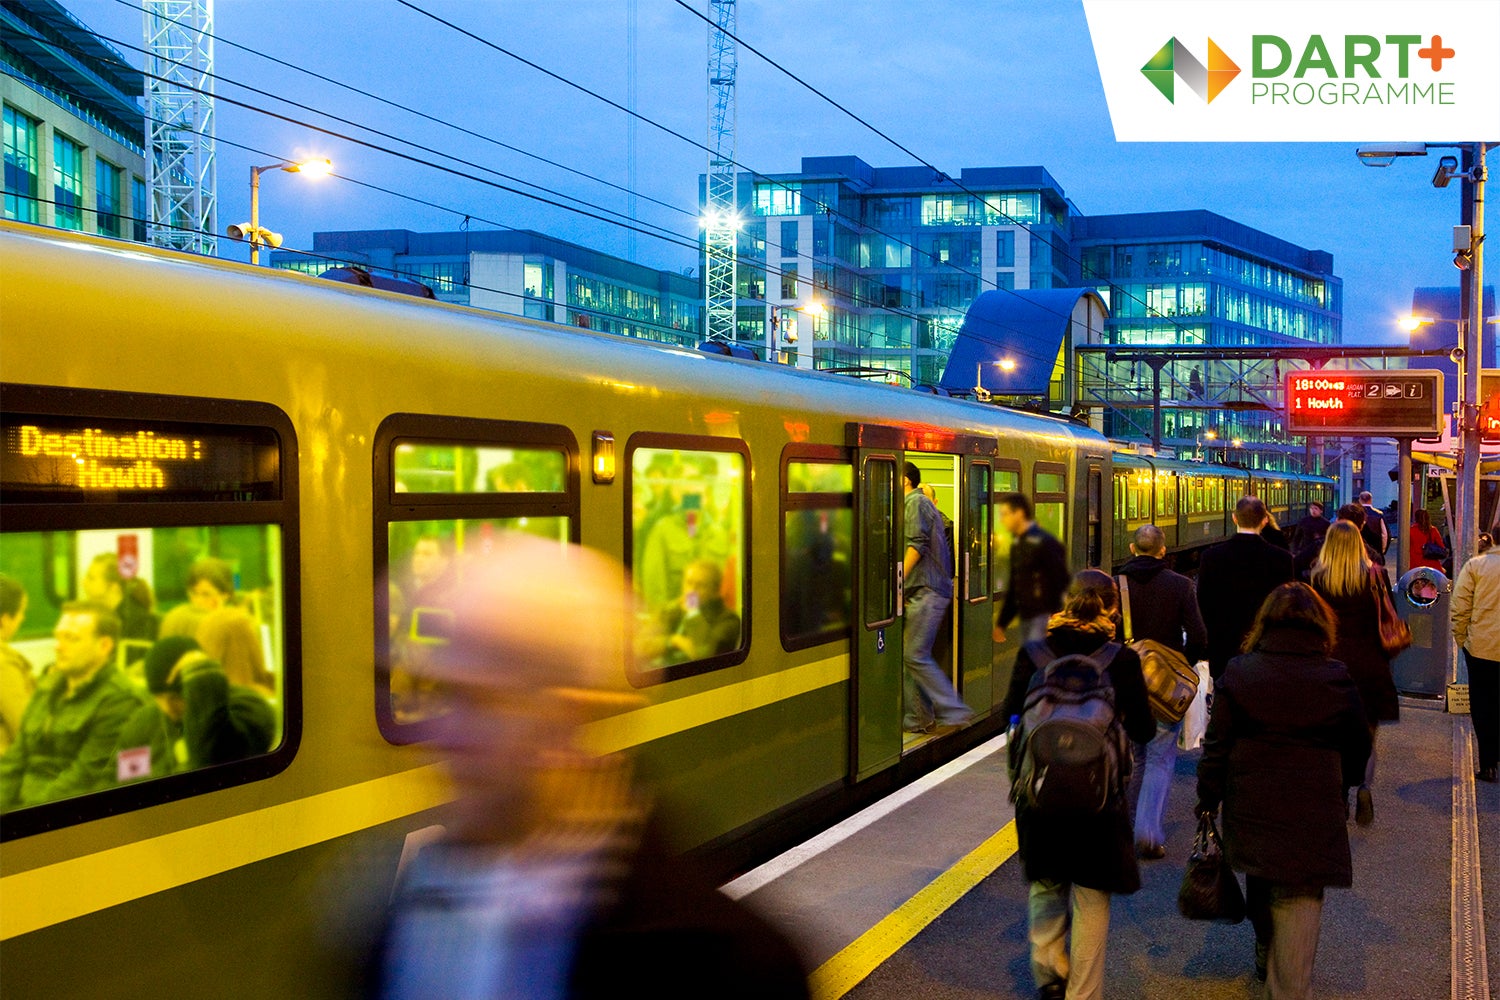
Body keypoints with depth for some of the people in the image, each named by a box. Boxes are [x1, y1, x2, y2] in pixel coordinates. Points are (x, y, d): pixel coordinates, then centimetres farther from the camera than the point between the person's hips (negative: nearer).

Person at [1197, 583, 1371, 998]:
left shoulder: (1237, 672, -5)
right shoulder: (1336, 679, -8)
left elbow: (1217, 743, -3)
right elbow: (1356, 746, 4)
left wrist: (1208, 797, 6)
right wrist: (1343, 782, 23)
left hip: (1249, 804, 3)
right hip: (1313, 815, -3)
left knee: (1260, 883, 25)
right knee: (1300, 901, 2)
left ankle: (1265, 953, 45)